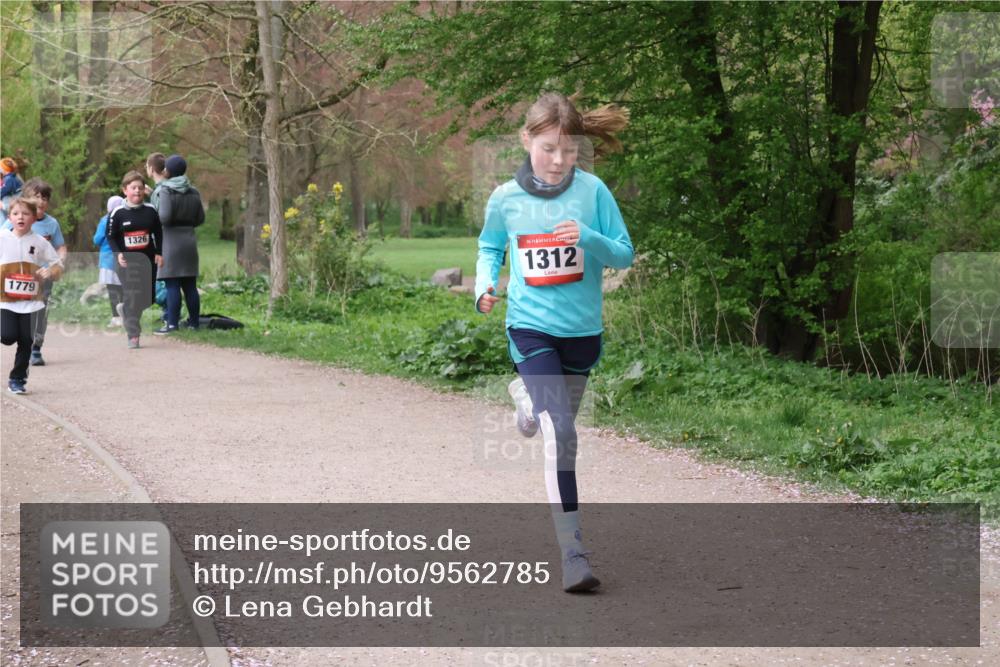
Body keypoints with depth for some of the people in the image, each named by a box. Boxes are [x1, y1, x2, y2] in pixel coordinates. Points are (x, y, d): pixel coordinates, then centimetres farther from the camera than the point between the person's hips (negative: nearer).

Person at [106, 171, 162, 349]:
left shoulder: (150, 211, 4)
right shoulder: (117, 213, -4)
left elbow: (158, 233, 12)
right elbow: (111, 236, 0)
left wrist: (159, 253, 3)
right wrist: (118, 253, -15)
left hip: (147, 259, 3)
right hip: (126, 260, -3)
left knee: (146, 298, 5)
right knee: (131, 297, -10)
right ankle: (133, 335, -8)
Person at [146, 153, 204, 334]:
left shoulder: (165, 191, -11)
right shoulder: (193, 191, 9)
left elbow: (164, 217, -20)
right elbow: (200, 218, 10)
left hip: (171, 240, -6)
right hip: (190, 239, 6)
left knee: (172, 285, -4)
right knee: (190, 285, 11)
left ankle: (172, 323, -5)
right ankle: (193, 321, 15)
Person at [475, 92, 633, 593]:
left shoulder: (592, 191, -7)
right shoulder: (506, 198, -5)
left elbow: (624, 254, -4)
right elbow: (490, 247, 13)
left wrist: (589, 238, -24)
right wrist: (485, 285, -6)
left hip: (582, 330, 3)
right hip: (531, 327, -2)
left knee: (562, 421, 23)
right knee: (560, 435, -16)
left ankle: (524, 394, 60)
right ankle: (573, 554, -15)